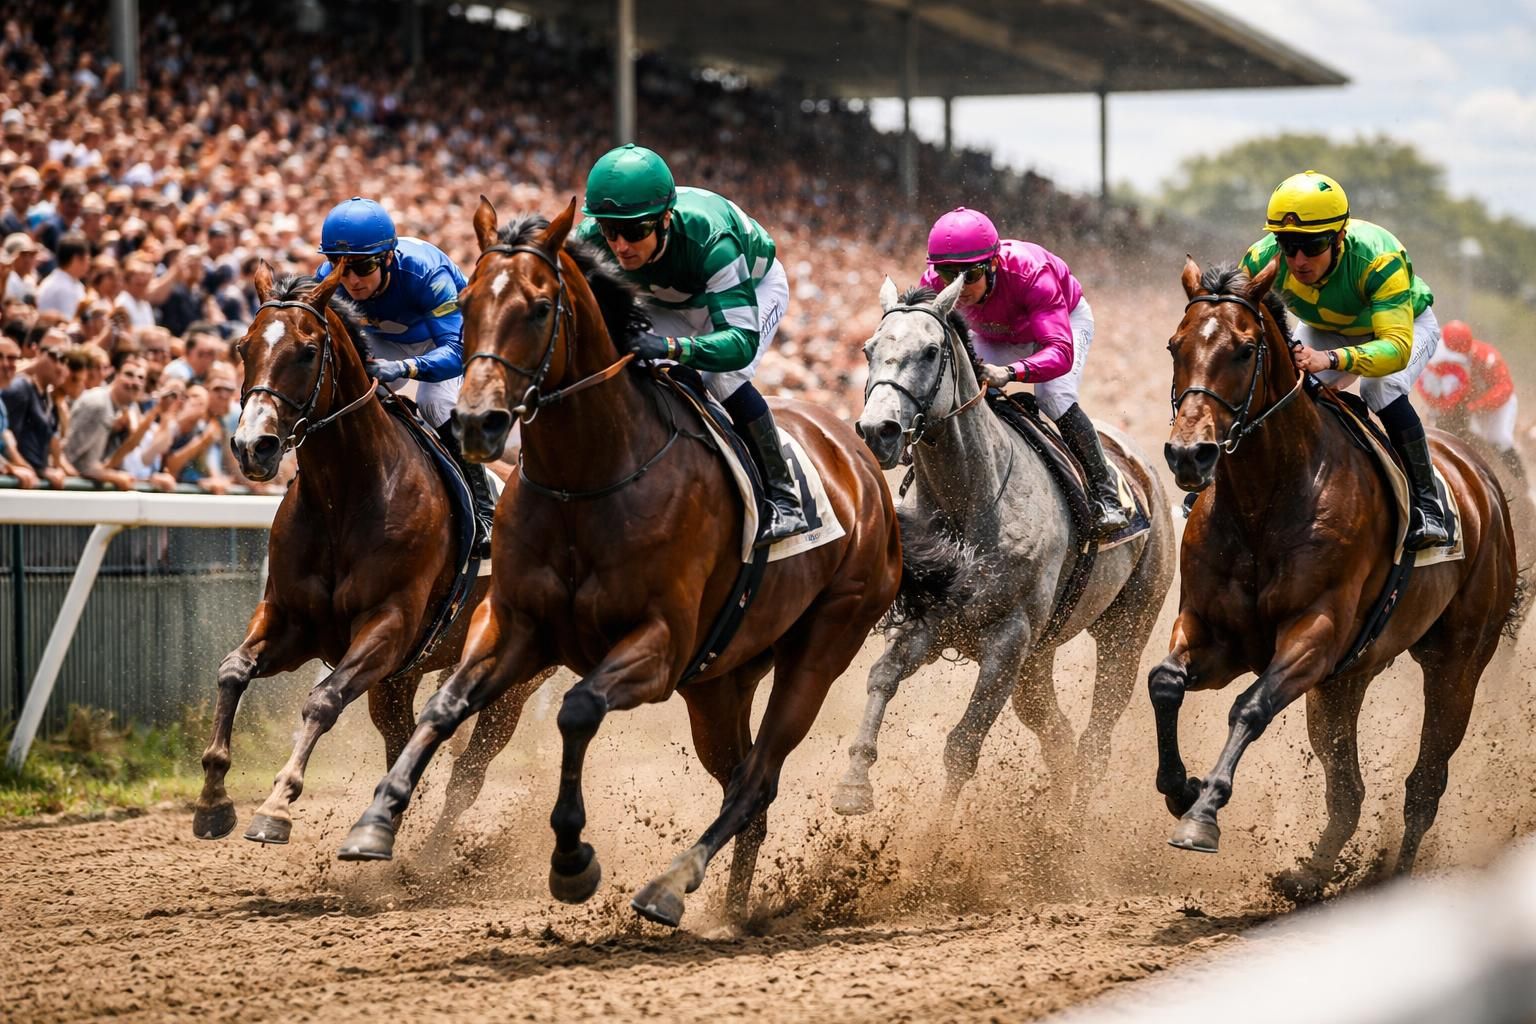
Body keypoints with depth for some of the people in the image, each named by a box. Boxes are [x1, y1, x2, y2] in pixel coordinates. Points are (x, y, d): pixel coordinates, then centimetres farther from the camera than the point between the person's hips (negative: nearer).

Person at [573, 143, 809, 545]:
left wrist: (670, 347, -69)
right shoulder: (591, 240, -34)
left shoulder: (709, 238, -46)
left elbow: (741, 341, -51)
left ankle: (783, 498, -13)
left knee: (723, 379, -27)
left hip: (753, 288, -5)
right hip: (670, 301, 5)